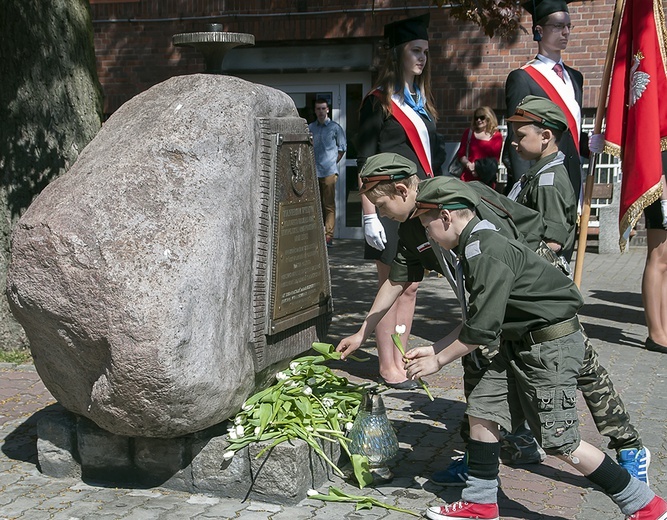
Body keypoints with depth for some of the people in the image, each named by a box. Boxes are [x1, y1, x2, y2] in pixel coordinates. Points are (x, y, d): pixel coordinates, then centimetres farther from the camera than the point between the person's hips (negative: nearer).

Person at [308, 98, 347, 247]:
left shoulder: (335, 127, 4)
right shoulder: (310, 128, 12)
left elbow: (342, 148, 9)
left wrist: (333, 162, 5)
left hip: (329, 171, -3)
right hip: (313, 172, 3)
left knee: (329, 205, -6)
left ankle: (328, 236, -8)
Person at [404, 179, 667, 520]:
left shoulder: (488, 252, -22)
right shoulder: (476, 247, 11)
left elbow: (481, 329, -22)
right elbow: (475, 320, 17)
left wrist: (438, 361, -9)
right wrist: (433, 349, 14)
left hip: (551, 345, -10)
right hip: (521, 345, 10)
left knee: (559, 441, -4)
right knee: (482, 408, 8)